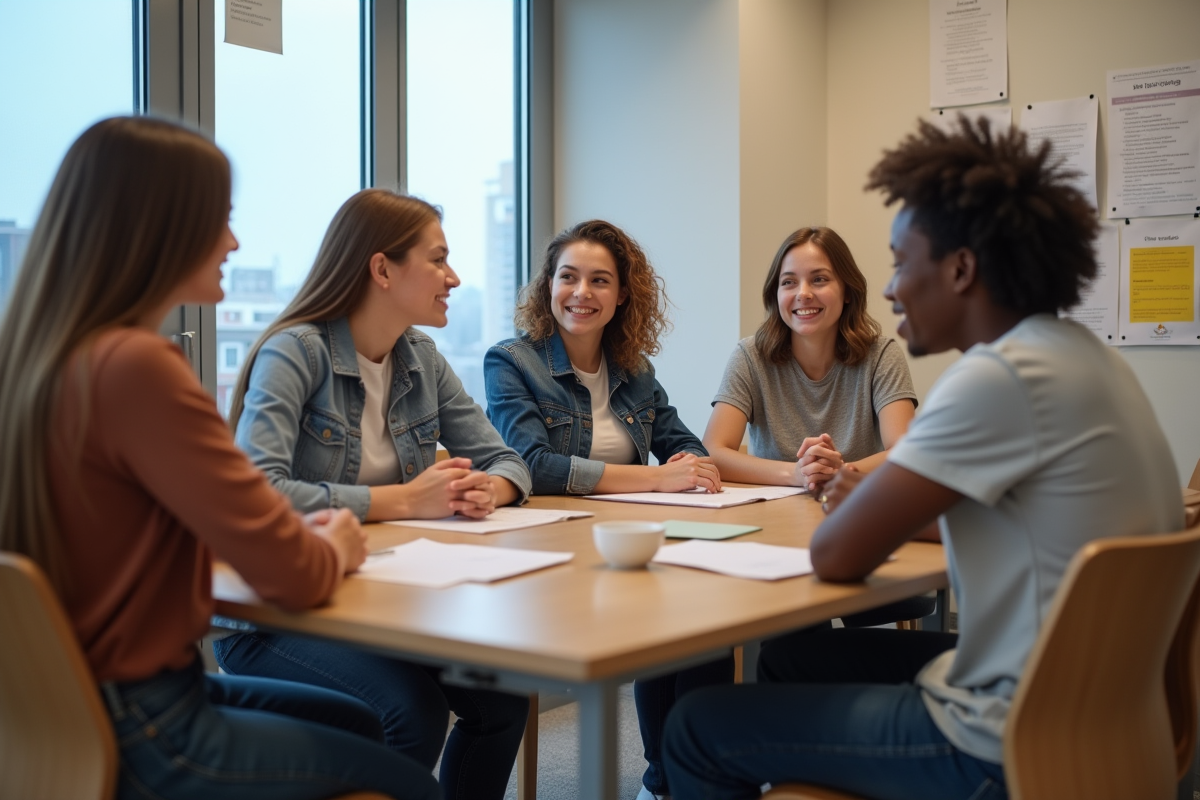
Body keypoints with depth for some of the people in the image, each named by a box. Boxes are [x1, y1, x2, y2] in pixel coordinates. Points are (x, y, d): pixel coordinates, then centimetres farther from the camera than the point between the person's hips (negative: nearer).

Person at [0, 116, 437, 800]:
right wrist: (334, 547, 0)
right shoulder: (136, 368, -26)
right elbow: (293, 576, -23)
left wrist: (295, 532, 4)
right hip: (135, 732, -9)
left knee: (361, 722, 26)